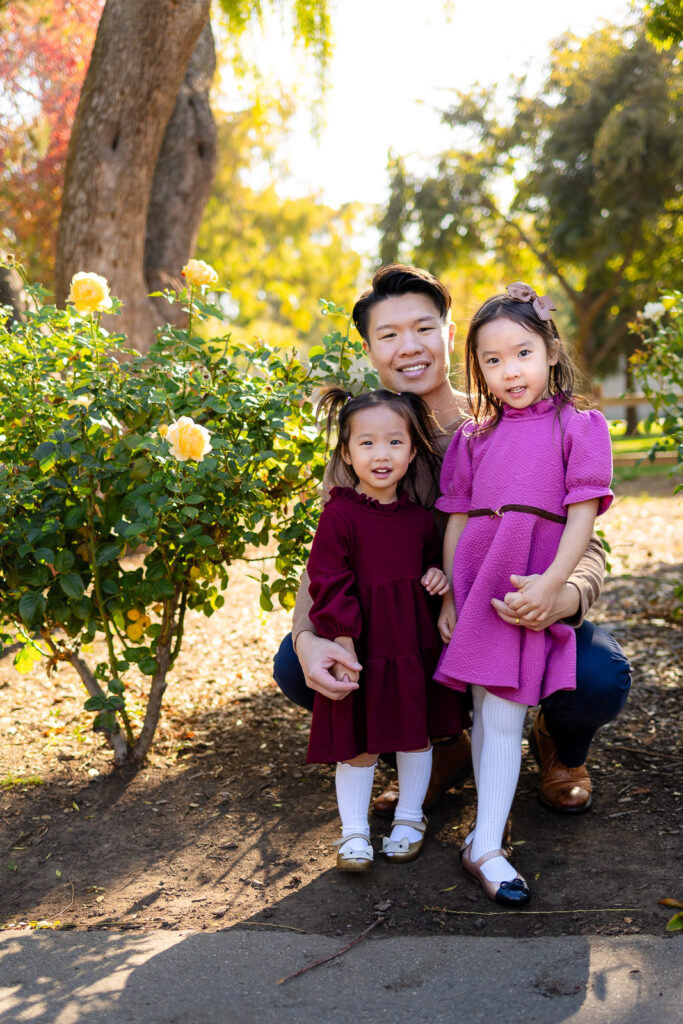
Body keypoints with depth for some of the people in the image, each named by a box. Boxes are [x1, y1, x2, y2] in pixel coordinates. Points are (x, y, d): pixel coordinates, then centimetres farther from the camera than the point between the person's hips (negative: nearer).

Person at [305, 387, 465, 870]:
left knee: (416, 734, 15)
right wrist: (342, 642, -17)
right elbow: (328, 585, -12)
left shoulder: (419, 516, 4)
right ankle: (354, 829, 20)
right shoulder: (339, 515, -11)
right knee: (358, 742, 4)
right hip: (362, 646, -4)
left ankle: (410, 817, 34)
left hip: (415, 644, 5)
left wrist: (439, 576, -2)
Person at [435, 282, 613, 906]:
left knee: (503, 712, -6)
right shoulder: (474, 437, 14)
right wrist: (449, 595, 6)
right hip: (474, 576, 3)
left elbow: (583, 513, -4)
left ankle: (486, 847, 1)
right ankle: (488, 833, 19)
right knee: (487, 712, 7)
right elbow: (456, 518, 12)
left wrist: (551, 583, -15)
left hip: (532, 587, -3)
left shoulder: (579, 426, 3)